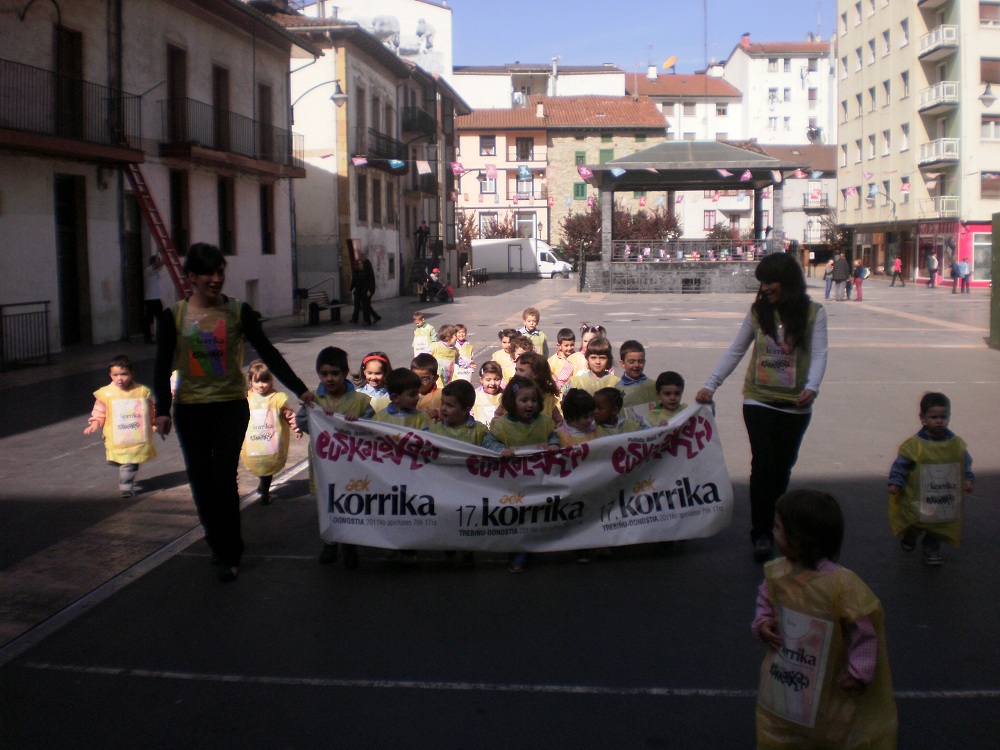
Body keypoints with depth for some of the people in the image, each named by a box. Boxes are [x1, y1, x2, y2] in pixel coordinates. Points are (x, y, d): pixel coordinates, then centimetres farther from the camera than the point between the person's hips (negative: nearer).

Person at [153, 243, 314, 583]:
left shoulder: (238, 312, 0)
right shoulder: (174, 316, 1)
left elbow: (268, 353, -2)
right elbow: (163, 367, 3)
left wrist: (299, 389, -9)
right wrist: (162, 410, -8)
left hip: (231, 405, -2)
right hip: (190, 408, 2)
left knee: (224, 478, -9)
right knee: (201, 481, 6)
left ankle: (229, 556, 1)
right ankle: (218, 546, 24)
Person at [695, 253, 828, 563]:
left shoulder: (813, 313, -3)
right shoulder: (758, 311, 2)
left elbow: (819, 354, -11)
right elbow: (735, 351, 7)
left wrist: (811, 387, -30)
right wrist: (711, 384, -1)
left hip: (795, 404, 0)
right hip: (758, 400, 0)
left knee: (782, 467, 11)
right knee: (763, 464, -9)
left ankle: (773, 524, 28)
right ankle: (761, 534, -2)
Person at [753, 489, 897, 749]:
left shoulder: (841, 583, -28)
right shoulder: (776, 573, -9)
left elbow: (864, 628, -18)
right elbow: (765, 600, 13)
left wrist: (860, 672, -14)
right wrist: (762, 623, -5)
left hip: (829, 687, -5)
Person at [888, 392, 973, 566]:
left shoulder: (957, 444, -4)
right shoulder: (914, 445, -17)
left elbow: (965, 464, 9)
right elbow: (900, 465, -10)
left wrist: (967, 479, -4)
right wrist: (895, 483, -17)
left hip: (945, 502, 3)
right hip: (918, 500, -3)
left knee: (940, 527, 13)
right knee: (914, 525, 14)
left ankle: (932, 550, 34)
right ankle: (909, 537, 45)